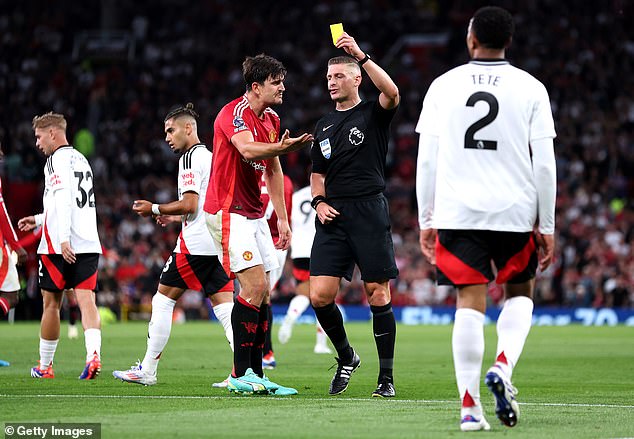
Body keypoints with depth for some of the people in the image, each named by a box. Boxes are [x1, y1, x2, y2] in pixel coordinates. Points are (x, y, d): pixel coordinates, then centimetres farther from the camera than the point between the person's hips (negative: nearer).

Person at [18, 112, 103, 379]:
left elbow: (63, 199, -19)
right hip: (89, 243, 7)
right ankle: (93, 354, -28)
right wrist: (39, 220, 32)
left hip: (59, 246, -7)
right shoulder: (81, 160, 21)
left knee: (51, 303, 6)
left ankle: (44, 366, 17)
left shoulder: (58, 159, -6)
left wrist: (63, 238, -25)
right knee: (86, 300, -6)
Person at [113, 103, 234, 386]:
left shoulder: (191, 157, -8)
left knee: (163, 300, 2)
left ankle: (147, 371, 6)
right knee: (225, 306, 2)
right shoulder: (211, 156, 20)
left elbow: (189, 204, -17)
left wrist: (154, 209, -6)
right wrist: (175, 217, 27)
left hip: (195, 245, -8)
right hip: (218, 244, 8)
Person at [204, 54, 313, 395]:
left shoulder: (272, 119, 13)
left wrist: (282, 219, 17)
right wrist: (283, 147, -55)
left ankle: (255, 374, 9)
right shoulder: (235, 113, -15)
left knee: (262, 294, 5)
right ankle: (241, 374, -12)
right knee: (255, 287, -16)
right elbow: (248, 149, -37)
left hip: (254, 215, 9)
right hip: (228, 211, -9)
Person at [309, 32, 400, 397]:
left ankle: (387, 377, 5)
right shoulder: (324, 126, 18)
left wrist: (361, 56, -25)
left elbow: (392, 93, -21)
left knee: (378, 296, -4)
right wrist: (319, 201, 6)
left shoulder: (373, 114, 2)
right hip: (333, 217, 5)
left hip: (370, 212, -5)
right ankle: (346, 357, 16)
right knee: (320, 296, -7)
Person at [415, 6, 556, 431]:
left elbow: (426, 160, 2)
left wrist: (426, 220, 10)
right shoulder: (530, 89, 0)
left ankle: (469, 406, -4)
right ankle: (503, 367, -6)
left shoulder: (443, 86, 3)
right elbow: (544, 164, -3)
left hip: (456, 213, 1)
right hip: (514, 212, 0)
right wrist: (547, 227, 4)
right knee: (520, 295, 19)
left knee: (470, 305, 2)